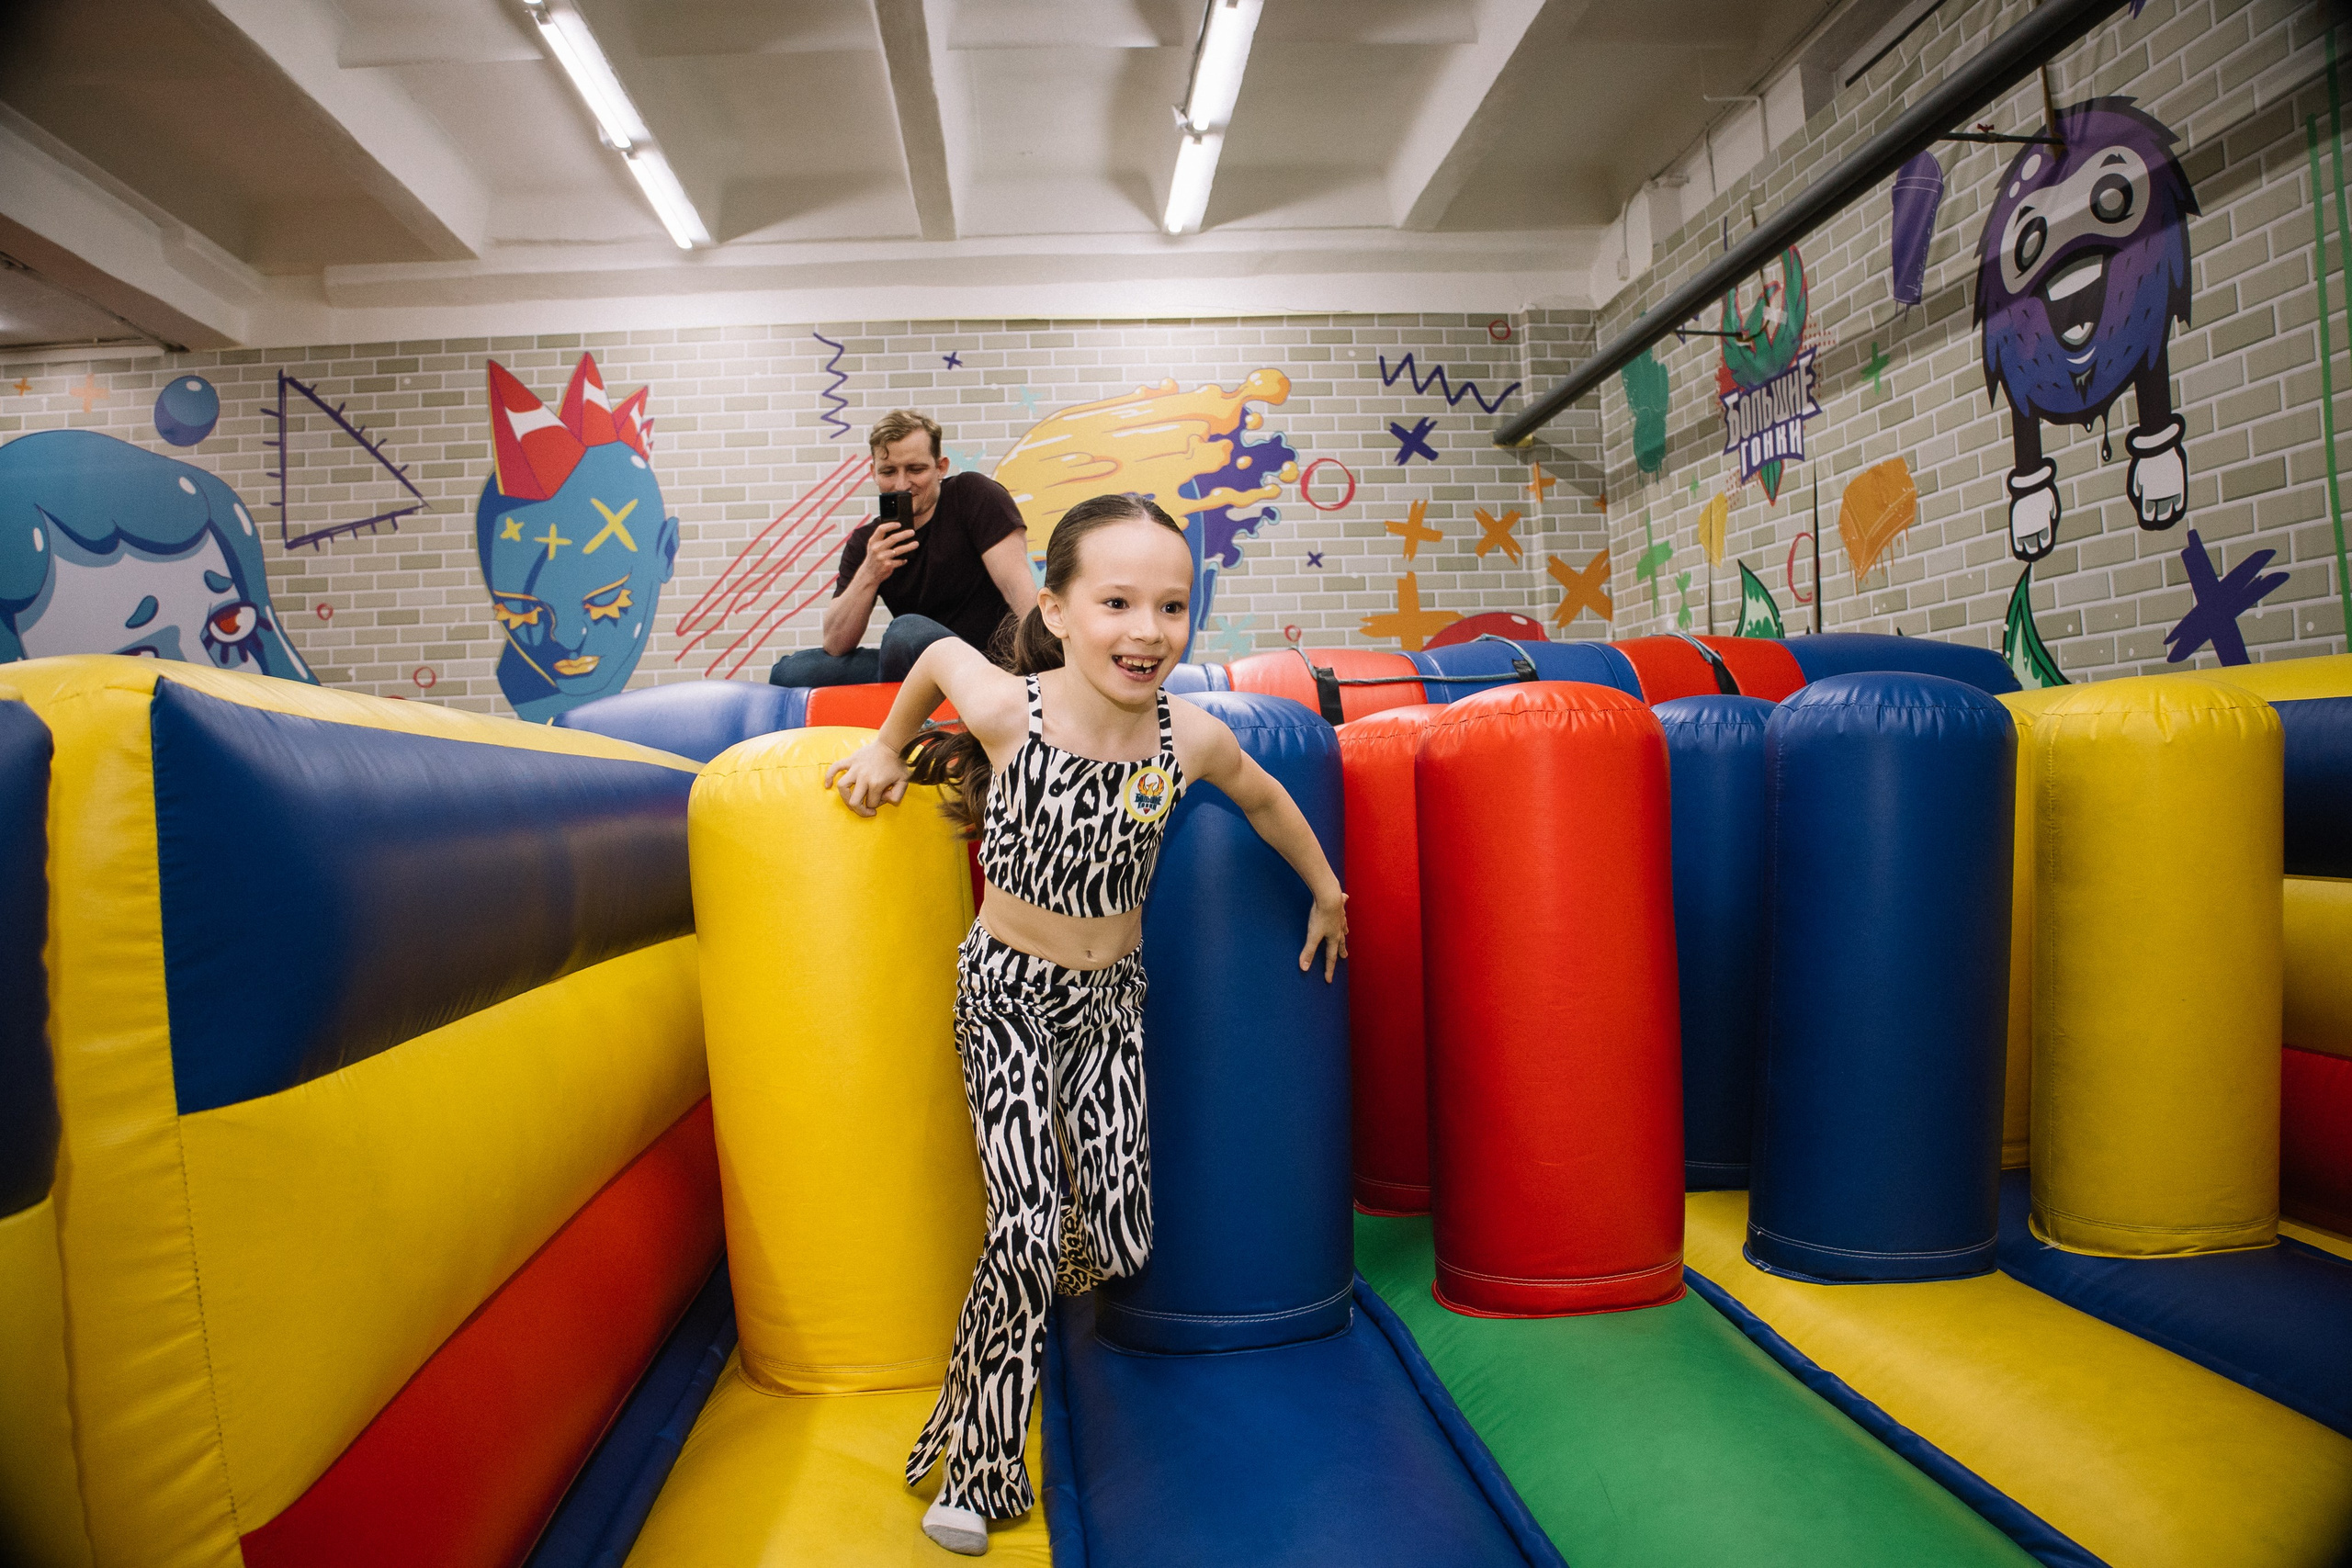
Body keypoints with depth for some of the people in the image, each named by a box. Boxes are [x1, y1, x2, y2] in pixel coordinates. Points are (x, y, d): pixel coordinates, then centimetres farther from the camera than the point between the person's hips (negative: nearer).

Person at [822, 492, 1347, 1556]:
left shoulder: (1193, 739, -15)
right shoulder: (1006, 710, -23)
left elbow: (1266, 800, 8)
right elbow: (940, 651, 0)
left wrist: (1326, 893, 20)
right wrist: (888, 747, 13)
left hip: (1111, 1000, 3)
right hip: (1006, 997, -3)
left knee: (1119, 1237, 3)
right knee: (1024, 1230, -10)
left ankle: (1041, 1275, 43)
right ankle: (977, 1467, 12)